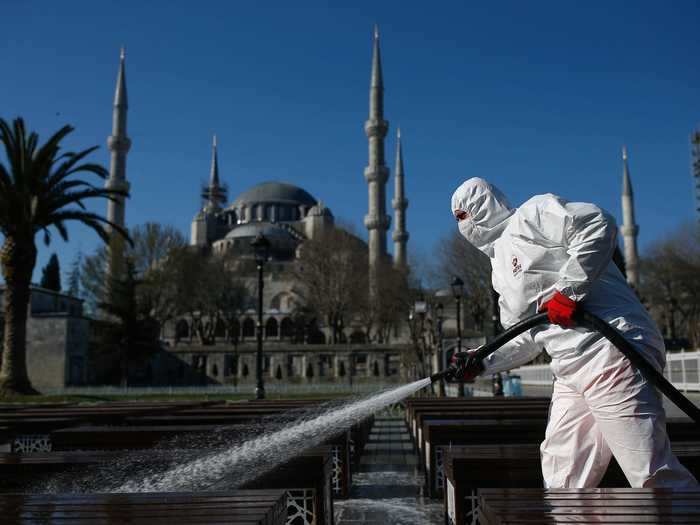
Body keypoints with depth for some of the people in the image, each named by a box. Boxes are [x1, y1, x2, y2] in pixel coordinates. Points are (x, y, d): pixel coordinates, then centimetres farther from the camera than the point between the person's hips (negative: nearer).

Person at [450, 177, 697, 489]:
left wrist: (568, 291, -19)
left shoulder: (531, 215, -1)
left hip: (611, 350, -10)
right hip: (570, 373, 10)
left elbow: (598, 225, -18)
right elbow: (528, 339, 27)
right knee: (563, 481, 12)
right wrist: (483, 363, 18)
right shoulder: (500, 270, 25)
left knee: (654, 477, -10)